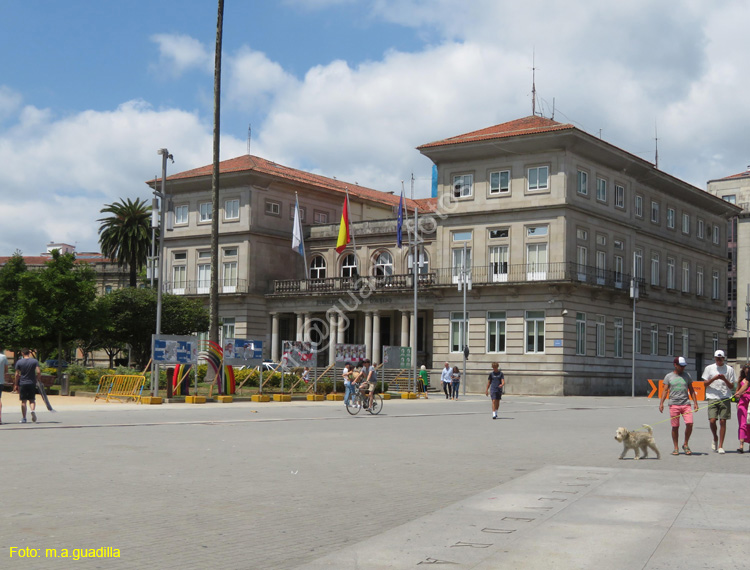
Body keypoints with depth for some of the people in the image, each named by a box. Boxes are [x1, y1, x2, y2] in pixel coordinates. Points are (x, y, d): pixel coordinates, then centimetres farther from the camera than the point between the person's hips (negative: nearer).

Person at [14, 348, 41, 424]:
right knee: (32, 400, 8)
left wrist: (16, 385, 7)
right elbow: (38, 372, -9)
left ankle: (23, 418, 6)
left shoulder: (19, 362, 0)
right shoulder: (35, 361, 0)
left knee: (23, 401, 5)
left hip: (22, 384, 0)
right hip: (32, 383, 0)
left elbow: (17, 374, -1)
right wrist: (38, 378, 9)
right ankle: (33, 410, -22)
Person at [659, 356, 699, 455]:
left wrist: (695, 403, 10)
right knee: (675, 427, 1)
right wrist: (661, 403, -5)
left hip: (686, 404, 1)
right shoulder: (669, 376, 8)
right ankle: (676, 448, 10)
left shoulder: (687, 376, 13)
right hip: (674, 404, -1)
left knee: (689, 424, -12)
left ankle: (685, 444, 8)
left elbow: (691, 390, 17)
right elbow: (665, 390, 5)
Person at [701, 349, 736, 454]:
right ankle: (715, 438, 19)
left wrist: (724, 379, -11)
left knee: (723, 421, -2)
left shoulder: (729, 369, 7)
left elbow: (732, 387, 7)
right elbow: (705, 384, 6)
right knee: (712, 420, -10)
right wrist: (714, 378, -10)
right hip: (712, 398, 0)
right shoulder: (709, 368, 8)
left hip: (725, 398, 0)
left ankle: (720, 446, 5)